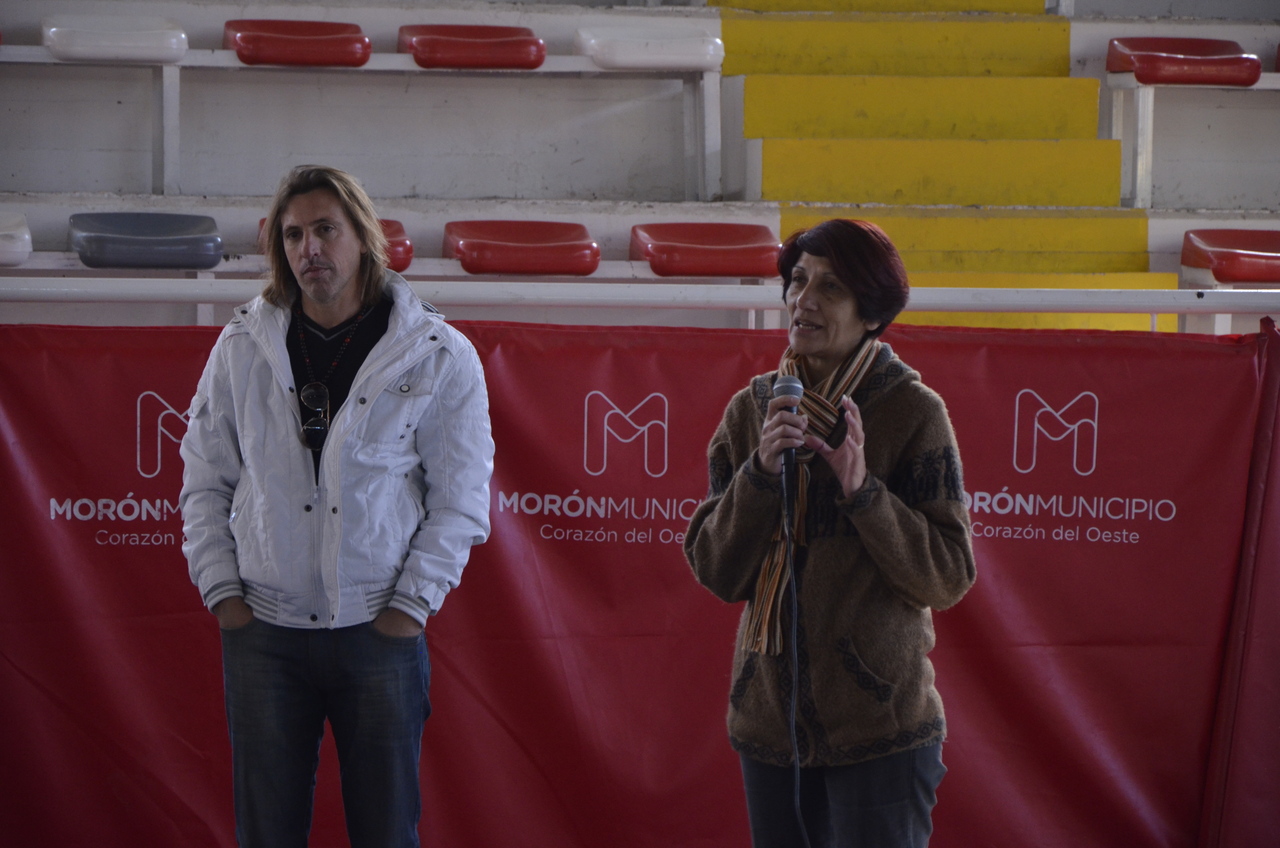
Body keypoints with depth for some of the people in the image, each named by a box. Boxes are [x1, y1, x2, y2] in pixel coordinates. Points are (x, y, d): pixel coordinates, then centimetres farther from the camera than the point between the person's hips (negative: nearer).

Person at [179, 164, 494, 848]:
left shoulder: (438, 356, -1)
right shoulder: (241, 348, 6)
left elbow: (459, 501, 0)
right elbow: (204, 480, 11)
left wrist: (410, 605, -8)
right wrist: (221, 591, 1)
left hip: (380, 633, -2)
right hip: (263, 631, 2)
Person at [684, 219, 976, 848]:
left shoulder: (913, 412, -5)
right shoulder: (752, 411, 6)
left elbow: (949, 578, -8)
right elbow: (716, 572, 1)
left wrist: (862, 488, -19)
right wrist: (761, 470, -13)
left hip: (880, 731, -4)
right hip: (769, 720, 4)